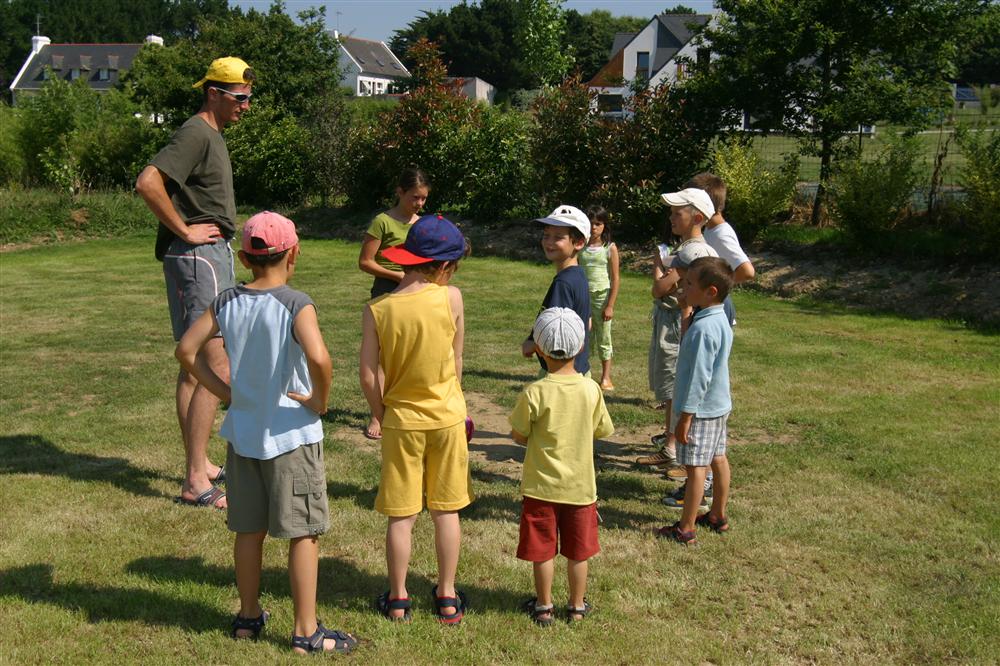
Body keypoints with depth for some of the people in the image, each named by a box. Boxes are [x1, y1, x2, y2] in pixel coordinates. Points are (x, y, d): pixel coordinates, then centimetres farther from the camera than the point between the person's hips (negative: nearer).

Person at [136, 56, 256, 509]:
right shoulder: (195, 134, -14)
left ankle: (199, 466, 23)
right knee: (215, 369, -12)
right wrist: (185, 231, -19)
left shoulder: (213, 135, 17)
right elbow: (147, 183, -27)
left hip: (214, 254, 10)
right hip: (197, 256, -10)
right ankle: (195, 482, -8)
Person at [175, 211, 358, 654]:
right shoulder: (296, 305, -17)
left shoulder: (227, 302, 0)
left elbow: (186, 351, 2)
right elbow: (318, 358, -32)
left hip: (242, 432, 5)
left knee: (249, 530, 18)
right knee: (304, 533, 5)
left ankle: (248, 617, 31)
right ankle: (306, 632, 11)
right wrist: (319, 400, -16)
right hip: (291, 434, -5)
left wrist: (223, 392, 5)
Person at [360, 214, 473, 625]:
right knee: (446, 510, 12)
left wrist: (380, 416, 6)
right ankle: (447, 598, 21)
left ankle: (398, 600, 20)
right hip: (447, 418, 0)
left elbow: (368, 376, -10)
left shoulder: (377, 310, -11)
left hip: (401, 420, 0)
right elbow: (457, 361, 1)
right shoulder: (451, 298, -11)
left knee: (400, 516, 10)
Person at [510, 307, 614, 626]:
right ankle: (577, 606, 28)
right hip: (580, 485, 2)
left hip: (542, 485, -2)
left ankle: (543, 606, 25)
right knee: (578, 551, 16)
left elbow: (518, 436, -10)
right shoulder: (591, 389, -10)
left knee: (543, 550, 13)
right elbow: (603, 430, 2)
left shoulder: (534, 393, -18)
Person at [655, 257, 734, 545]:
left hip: (701, 409, -10)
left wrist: (685, 416, -20)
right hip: (718, 404, 10)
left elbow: (699, 377, -24)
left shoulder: (703, 328, -26)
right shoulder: (721, 320, 4)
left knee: (695, 467, -1)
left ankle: (686, 529, 7)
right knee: (718, 459, 18)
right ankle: (718, 515, 32)